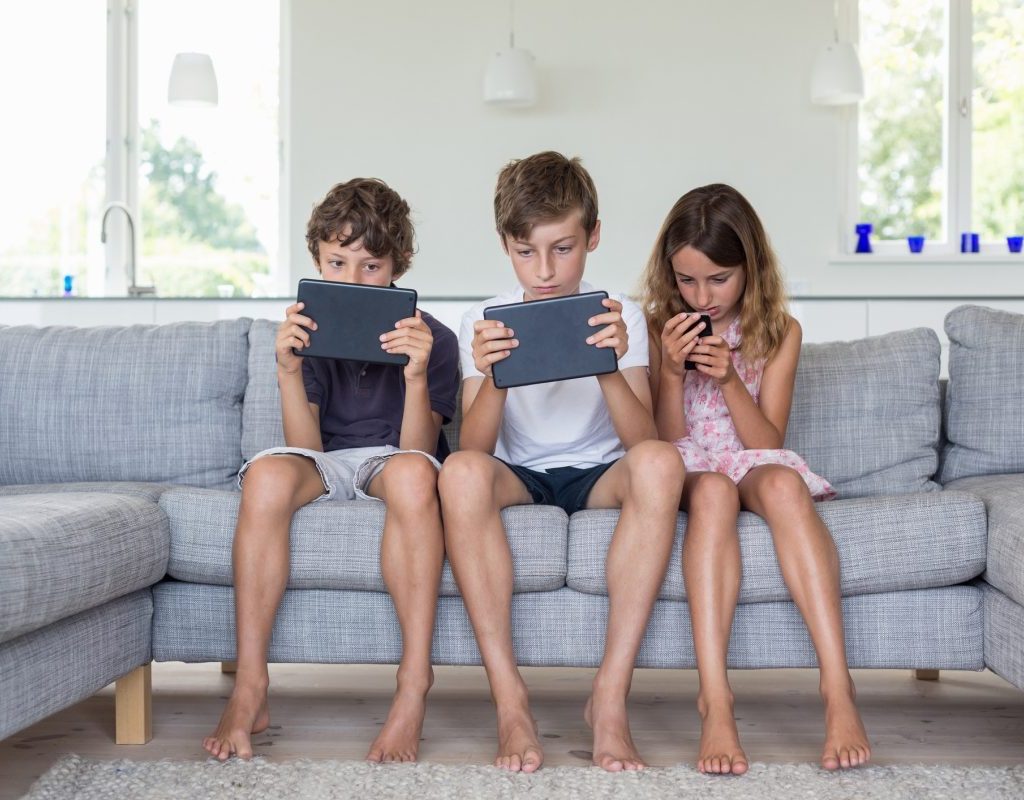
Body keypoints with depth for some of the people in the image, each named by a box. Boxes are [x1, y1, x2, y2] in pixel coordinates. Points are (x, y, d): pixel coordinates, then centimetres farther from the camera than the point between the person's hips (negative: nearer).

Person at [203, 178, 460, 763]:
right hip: (328, 467, 2)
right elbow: (307, 449, -6)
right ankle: (250, 688, -30)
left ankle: (415, 688, -36)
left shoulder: (432, 339, -4)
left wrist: (416, 375, -28)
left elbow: (416, 450, -12)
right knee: (268, 474, -33)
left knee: (412, 472, -38)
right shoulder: (311, 335, 2)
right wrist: (289, 371, -21)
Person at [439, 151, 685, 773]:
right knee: (460, 473, -35)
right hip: (518, 476, 0)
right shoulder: (483, 324, -1)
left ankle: (611, 698, -31)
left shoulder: (620, 318, -2)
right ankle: (509, 698, -30)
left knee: (658, 463, -34)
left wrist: (610, 369, -33)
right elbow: (475, 448, -12)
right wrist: (493, 378, -32)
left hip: (598, 474, 0)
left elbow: (643, 439, -15)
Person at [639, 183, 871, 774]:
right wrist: (671, 372, -14)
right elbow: (665, 443, 3)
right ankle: (715, 701, -49)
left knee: (780, 482, -37)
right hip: (688, 471, -1)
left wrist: (729, 378, -16)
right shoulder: (659, 326, 4)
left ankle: (838, 688, -44)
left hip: (757, 467, 1)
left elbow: (769, 442, -1)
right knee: (712, 489, -38)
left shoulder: (779, 332, 5)